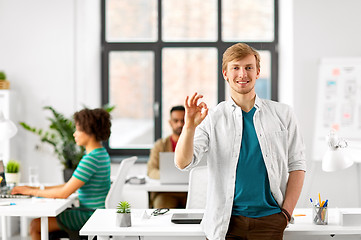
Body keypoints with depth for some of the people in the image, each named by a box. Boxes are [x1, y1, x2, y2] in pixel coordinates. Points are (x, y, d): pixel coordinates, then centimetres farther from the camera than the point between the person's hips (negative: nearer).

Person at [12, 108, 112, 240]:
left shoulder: (92, 159, -21)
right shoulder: (101, 153, 11)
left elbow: (64, 193, -22)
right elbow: (71, 185, 13)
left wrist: (32, 191, -10)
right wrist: (38, 189, 8)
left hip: (90, 215, -10)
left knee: (35, 225, -6)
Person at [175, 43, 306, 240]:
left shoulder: (282, 114, 6)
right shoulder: (212, 119, 2)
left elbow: (296, 165, 9)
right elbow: (182, 163, -7)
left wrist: (286, 212, 1)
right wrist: (190, 126, -23)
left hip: (269, 221, 1)